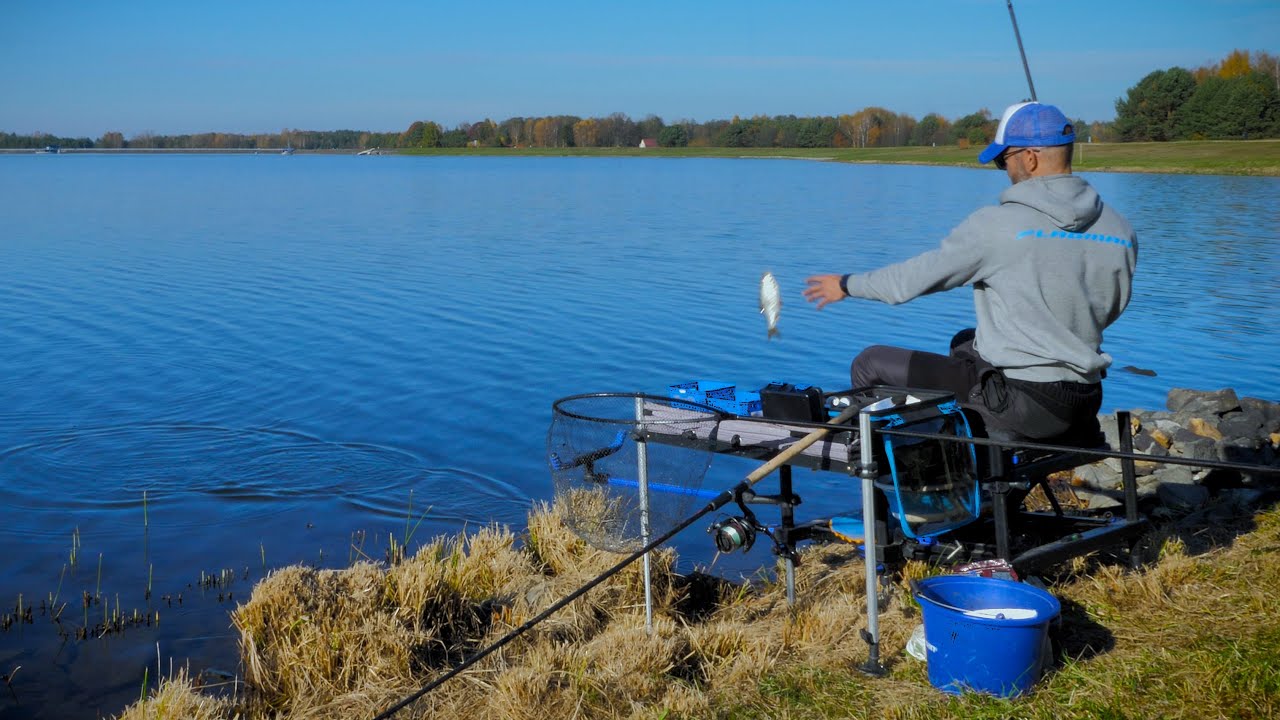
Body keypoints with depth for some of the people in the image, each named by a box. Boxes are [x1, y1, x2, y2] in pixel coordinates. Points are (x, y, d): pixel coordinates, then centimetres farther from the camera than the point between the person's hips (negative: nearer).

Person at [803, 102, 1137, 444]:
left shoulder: (996, 224, -14)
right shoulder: (1121, 232, 2)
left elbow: (913, 279, -5)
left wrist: (847, 285, 12)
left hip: (1018, 401, -7)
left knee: (870, 363, 5)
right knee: (965, 341, 35)